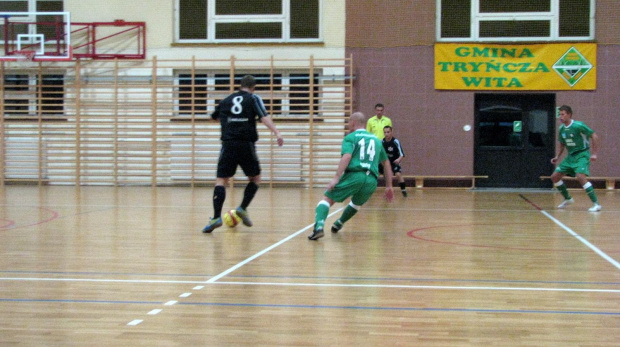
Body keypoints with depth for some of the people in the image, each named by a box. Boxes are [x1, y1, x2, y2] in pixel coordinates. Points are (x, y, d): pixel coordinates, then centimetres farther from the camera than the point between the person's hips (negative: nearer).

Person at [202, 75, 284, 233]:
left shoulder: (227, 100, 18)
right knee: (255, 178, 18)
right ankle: (243, 208, 3)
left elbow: (214, 116, 36)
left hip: (228, 144, 2)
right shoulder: (254, 98, 8)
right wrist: (276, 133, -18)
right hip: (246, 145, -2)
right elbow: (264, 117, -8)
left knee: (221, 180, 0)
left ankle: (216, 217, -16)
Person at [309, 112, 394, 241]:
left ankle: (318, 227, -24)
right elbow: (386, 162, 29)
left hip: (353, 175, -5)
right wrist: (389, 186, 33)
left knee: (327, 199, -1)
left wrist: (336, 178, -17)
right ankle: (338, 224, 41)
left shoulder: (350, 137, 9)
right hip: (371, 180, 5)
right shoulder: (376, 139, 26)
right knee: (356, 204, 34)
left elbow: (347, 156, -10)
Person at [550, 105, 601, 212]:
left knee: (581, 177, -30)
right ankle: (568, 199, 25)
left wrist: (594, 153, -19)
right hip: (570, 156, 8)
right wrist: (557, 157, 10)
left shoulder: (578, 125, -17)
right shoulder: (561, 129, 4)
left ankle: (596, 204, -24)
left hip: (582, 154, -8)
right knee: (554, 177, 5)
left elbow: (594, 136, -16)